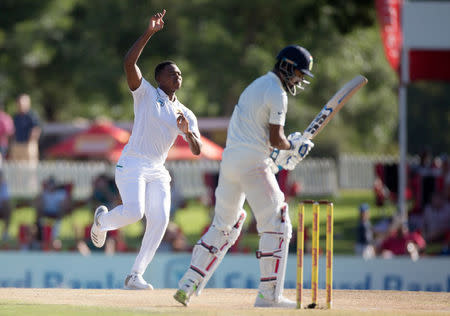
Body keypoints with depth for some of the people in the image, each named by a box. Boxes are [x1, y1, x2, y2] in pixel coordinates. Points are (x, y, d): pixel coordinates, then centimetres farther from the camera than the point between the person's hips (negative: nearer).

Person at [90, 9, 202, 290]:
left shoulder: (186, 115, 16)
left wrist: (187, 130, -14)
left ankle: (136, 276, -6)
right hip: (132, 165, -5)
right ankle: (103, 219, 12)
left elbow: (197, 150, 7)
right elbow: (129, 63, -13)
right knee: (134, 211, -24)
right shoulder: (146, 93, 3)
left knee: (160, 220, -13)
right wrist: (149, 33, -19)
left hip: (158, 171, 5)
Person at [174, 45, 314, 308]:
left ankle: (188, 285, 10)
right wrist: (293, 146, 6)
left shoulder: (256, 86, 21)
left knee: (224, 225, 17)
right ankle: (270, 294, -7)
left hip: (230, 158, 9)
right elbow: (276, 139, -13)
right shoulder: (277, 94, -9)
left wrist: (275, 155, 18)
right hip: (253, 164, -9)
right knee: (276, 225, -3)